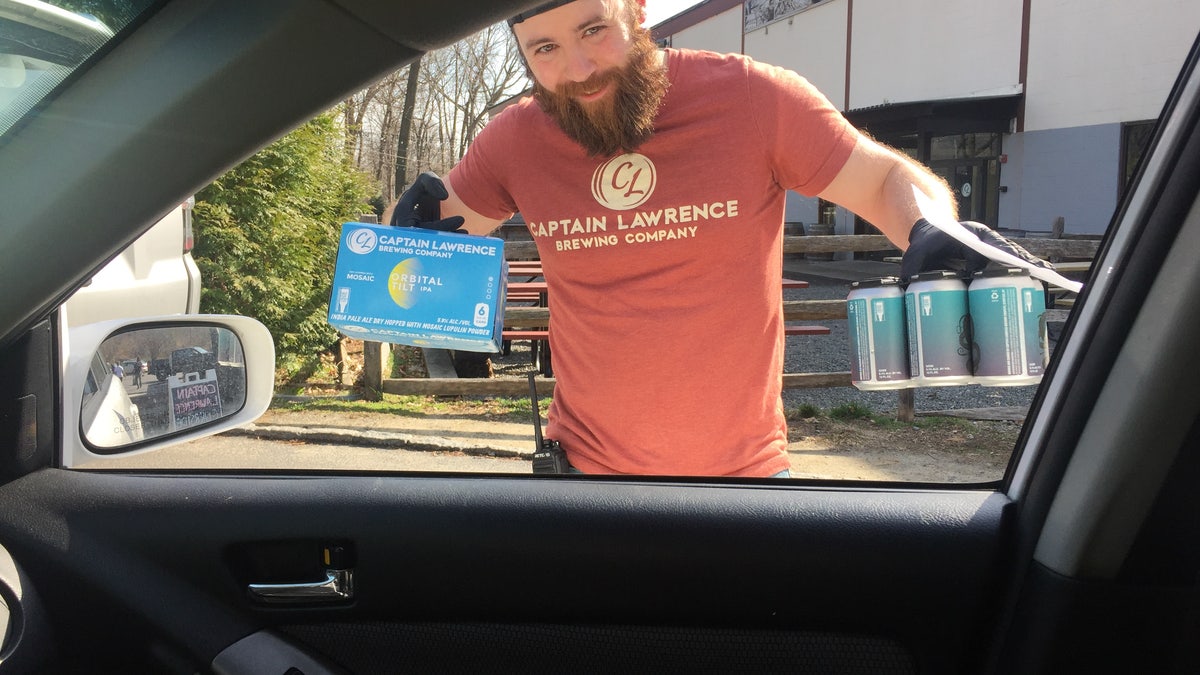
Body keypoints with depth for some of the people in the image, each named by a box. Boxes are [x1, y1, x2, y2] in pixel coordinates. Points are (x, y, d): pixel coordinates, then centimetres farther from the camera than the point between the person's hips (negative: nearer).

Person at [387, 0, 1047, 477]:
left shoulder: (751, 98, -12)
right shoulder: (514, 142, -4)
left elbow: (892, 181, -4)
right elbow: (446, 227, 11)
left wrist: (933, 235, -26)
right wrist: (417, 224, -12)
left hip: (744, 465, -1)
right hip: (587, 464, 2)